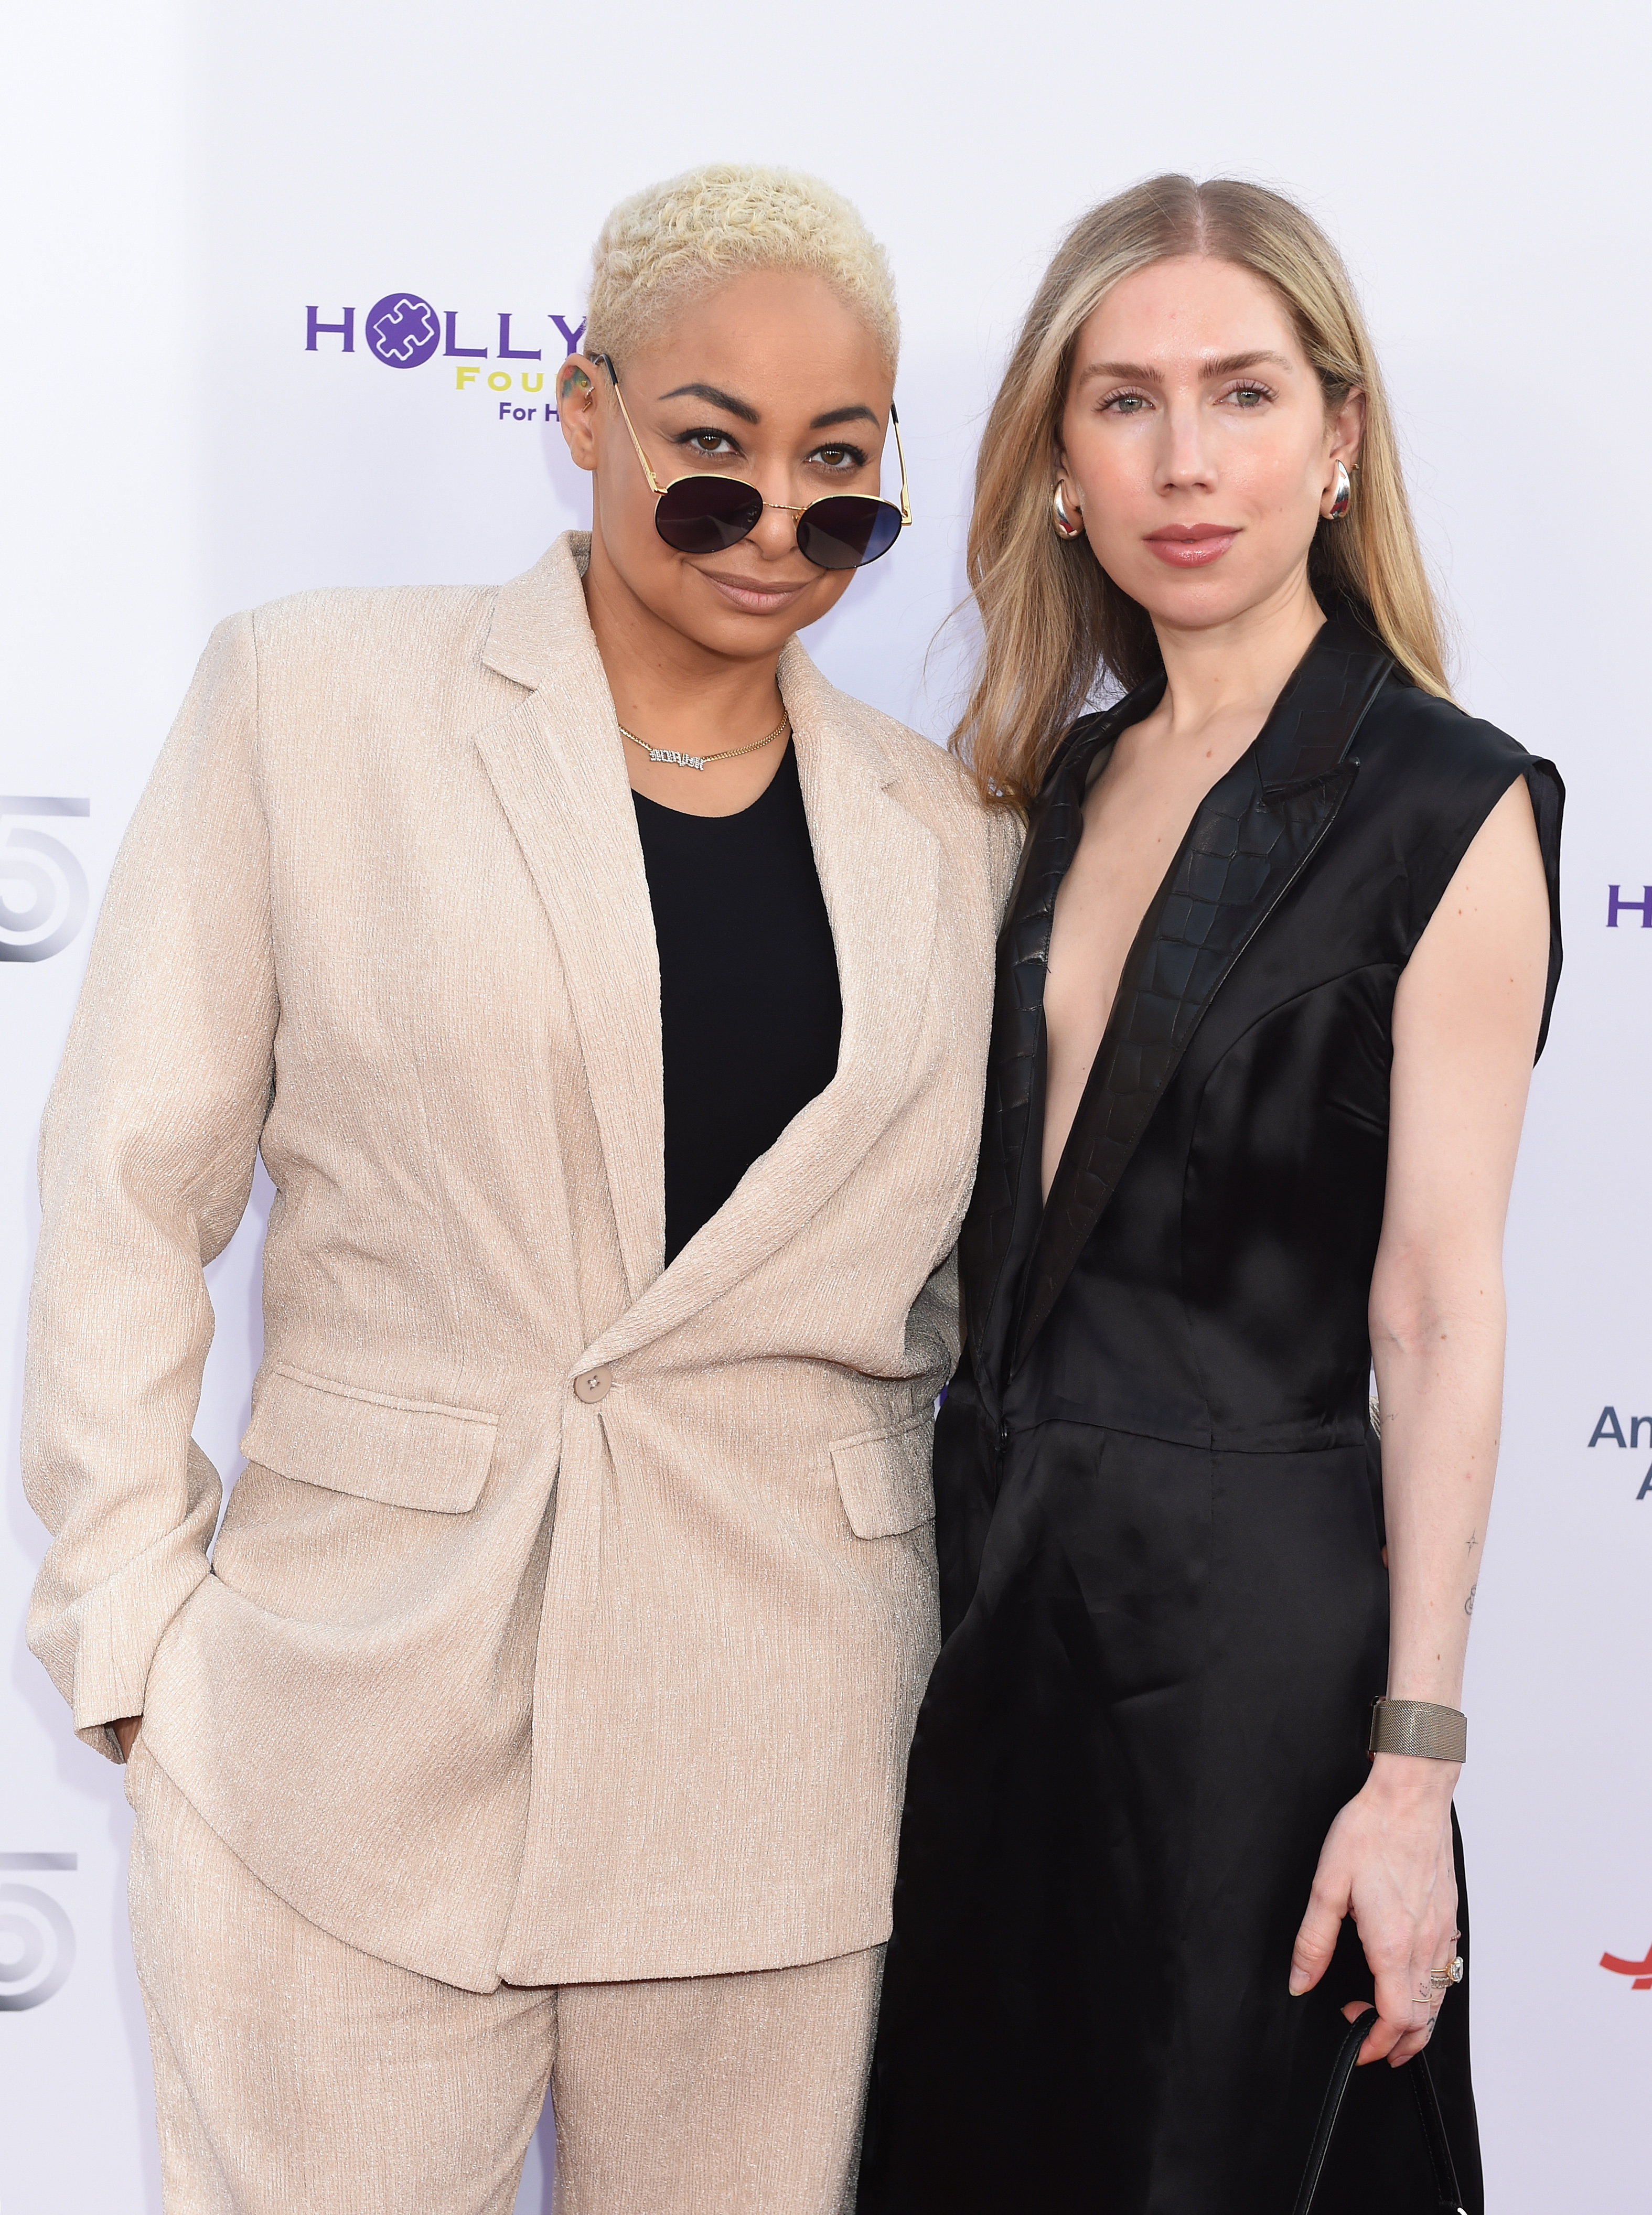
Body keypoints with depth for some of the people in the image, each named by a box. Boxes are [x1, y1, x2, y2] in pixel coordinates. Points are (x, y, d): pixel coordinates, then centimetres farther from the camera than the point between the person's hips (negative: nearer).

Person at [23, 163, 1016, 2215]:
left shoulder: (948, 837, 7)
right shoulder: (312, 697, -1)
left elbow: (972, 1294, 13)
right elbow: (129, 1188, 0)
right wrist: (134, 1630, -3)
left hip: (781, 1754, 3)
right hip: (354, 1720, -2)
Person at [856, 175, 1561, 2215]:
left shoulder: (1445, 806, -11)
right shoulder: (1055, 779, 8)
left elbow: (1439, 1312, -14)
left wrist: (1413, 1766, -16)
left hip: (1251, 1598, -6)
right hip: (990, 1566, 6)